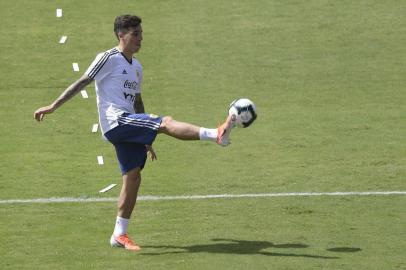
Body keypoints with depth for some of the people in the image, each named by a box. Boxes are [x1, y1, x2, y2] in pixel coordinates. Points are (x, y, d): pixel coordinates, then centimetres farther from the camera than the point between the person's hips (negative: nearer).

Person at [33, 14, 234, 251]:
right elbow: (82, 83, -5)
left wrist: (146, 139, 28)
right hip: (115, 122, -8)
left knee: (133, 176, 3)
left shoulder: (136, 67, 22)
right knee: (166, 123, -24)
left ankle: (120, 235, 8)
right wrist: (53, 107, -9)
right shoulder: (109, 59, -3)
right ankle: (217, 135, -40)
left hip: (129, 127, 8)